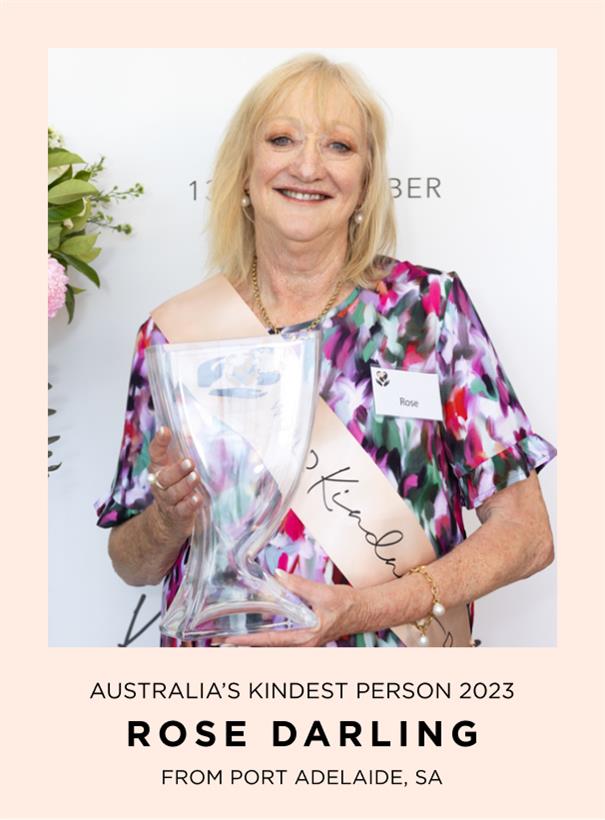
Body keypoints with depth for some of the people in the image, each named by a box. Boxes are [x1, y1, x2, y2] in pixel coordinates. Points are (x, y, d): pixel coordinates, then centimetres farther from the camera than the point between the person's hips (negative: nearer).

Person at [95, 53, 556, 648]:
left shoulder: (428, 306, -2)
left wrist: (366, 609, -14)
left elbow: (527, 533, -2)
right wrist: (171, 518, -11)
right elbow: (131, 564, 10)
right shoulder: (176, 329, 2)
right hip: (217, 640, 3)